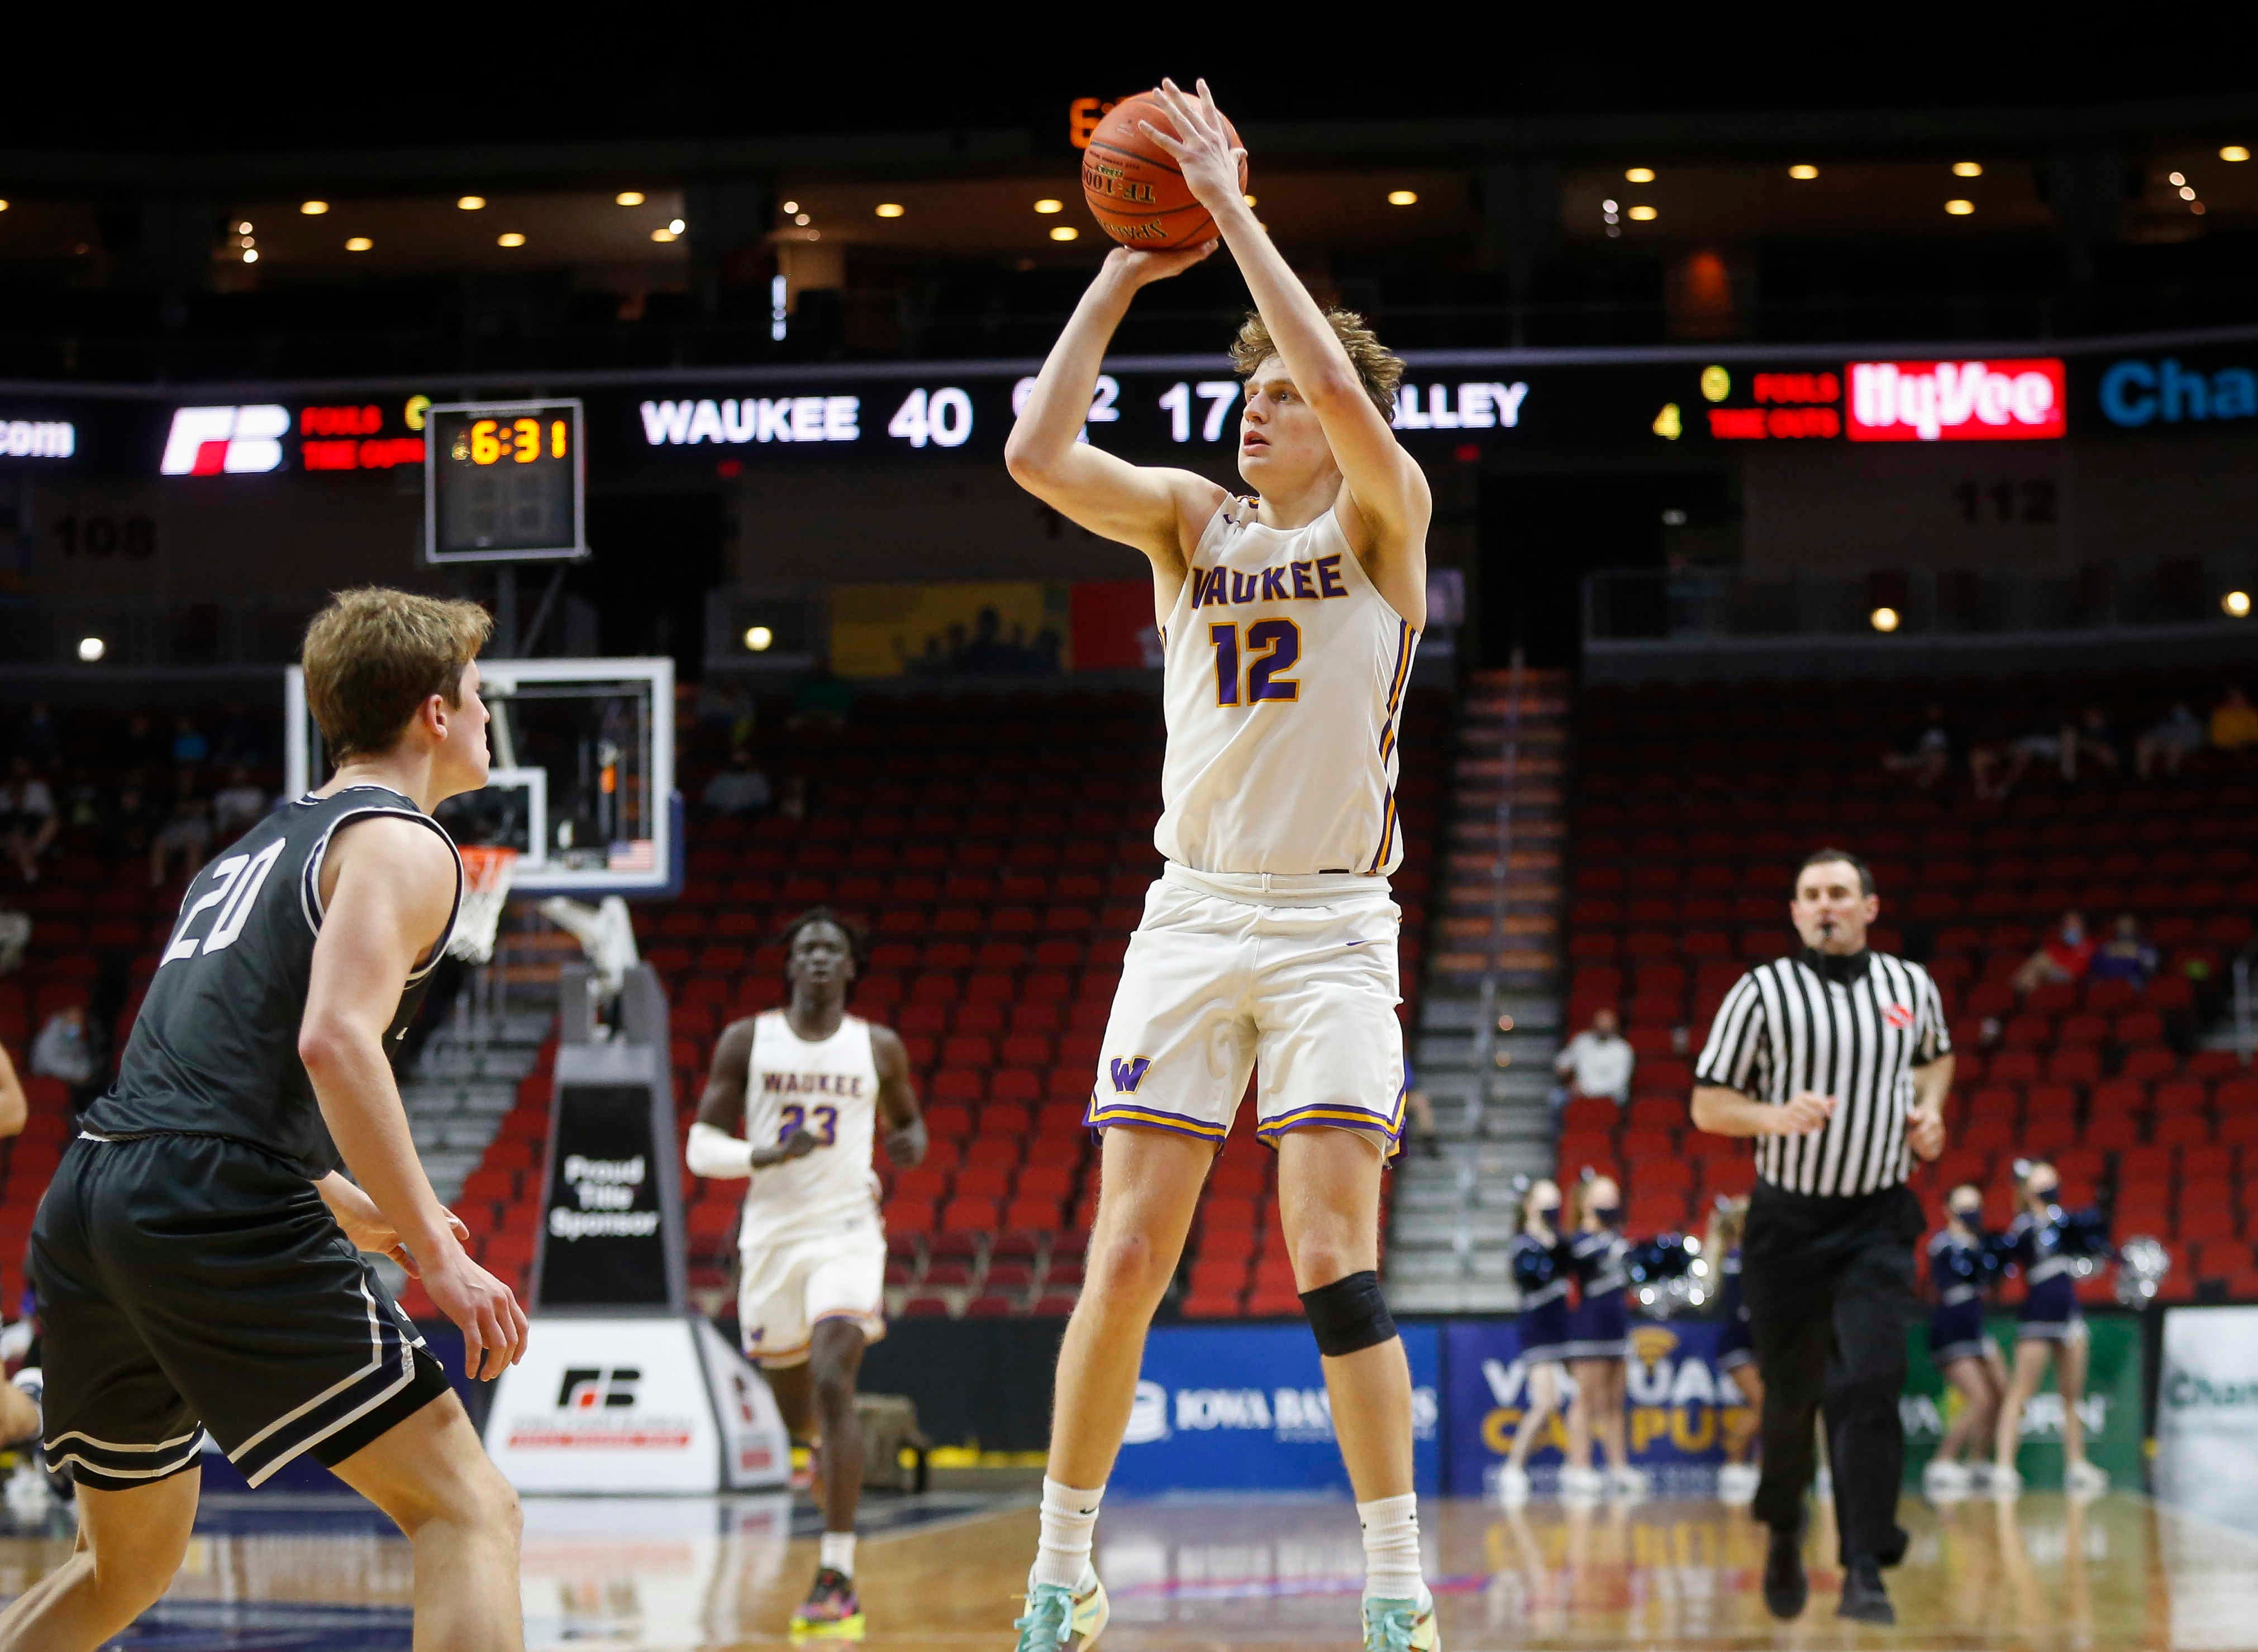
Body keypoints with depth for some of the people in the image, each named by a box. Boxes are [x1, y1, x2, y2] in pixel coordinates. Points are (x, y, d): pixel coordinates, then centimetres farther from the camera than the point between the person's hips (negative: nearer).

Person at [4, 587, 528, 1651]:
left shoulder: (263, 844, 28)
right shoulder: (400, 844, 1)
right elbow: (333, 1041, -16)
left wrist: (348, 1207, 32)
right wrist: (437, 1256, -16)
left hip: (85, 1205, 9)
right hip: (220, 1215, -9)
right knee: (468, 1512, -9)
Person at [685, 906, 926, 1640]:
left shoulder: (879, 1047, 4)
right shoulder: (746, 1041, 2)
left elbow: (907, 1121, 21)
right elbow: (702, 1148, 0)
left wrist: (912, 1144, -4)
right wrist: (766, 1155, -20)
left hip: (846, 1231, -2)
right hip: (772, 1234, 2)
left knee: (832, 1385, -22)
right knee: (796, 1408, 14)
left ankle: (838, 1578, -25)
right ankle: (833, 1455, 55)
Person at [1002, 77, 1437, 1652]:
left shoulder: (1381, 519, 0)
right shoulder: (1192, 518, 11)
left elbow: (1348, 400, -21)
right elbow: (1039, 455, -5)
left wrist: (1233, 214, -16)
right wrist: (1129, 270, -5)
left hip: (1332, 929, -3)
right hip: (1193, 917, 3)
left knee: (1335, 1263, -11)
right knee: (1126, 1258, -1)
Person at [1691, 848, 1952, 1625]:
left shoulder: (1911, 987, 6)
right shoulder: (1762, 993, -4)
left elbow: (1936, 1056, 27)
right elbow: (1707, 1104, -1)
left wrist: (1928, 1110, 7)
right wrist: (1777, 1117, -19)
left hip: (1877, 1221, 1)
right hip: (1788, 1221, -1)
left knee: (1869, 1387, -15)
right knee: (1791, 1395, 7)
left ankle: (1864, 1574, -15)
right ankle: (1783, 1530, 36)